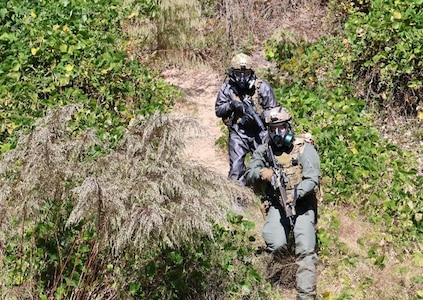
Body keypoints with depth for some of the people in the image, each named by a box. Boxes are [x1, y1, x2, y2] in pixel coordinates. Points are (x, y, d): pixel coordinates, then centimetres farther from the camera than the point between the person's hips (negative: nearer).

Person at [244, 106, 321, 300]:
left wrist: (296, 193, -30)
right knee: (278, 245, -21)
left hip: (302, 205, -2)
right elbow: (249, 175, 5)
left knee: (305, 251, -16)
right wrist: (263, 173, -16)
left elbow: (312, 179, -14)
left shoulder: (304, 148, -5)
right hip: (276, 205, 2)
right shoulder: (264, 150, 6)